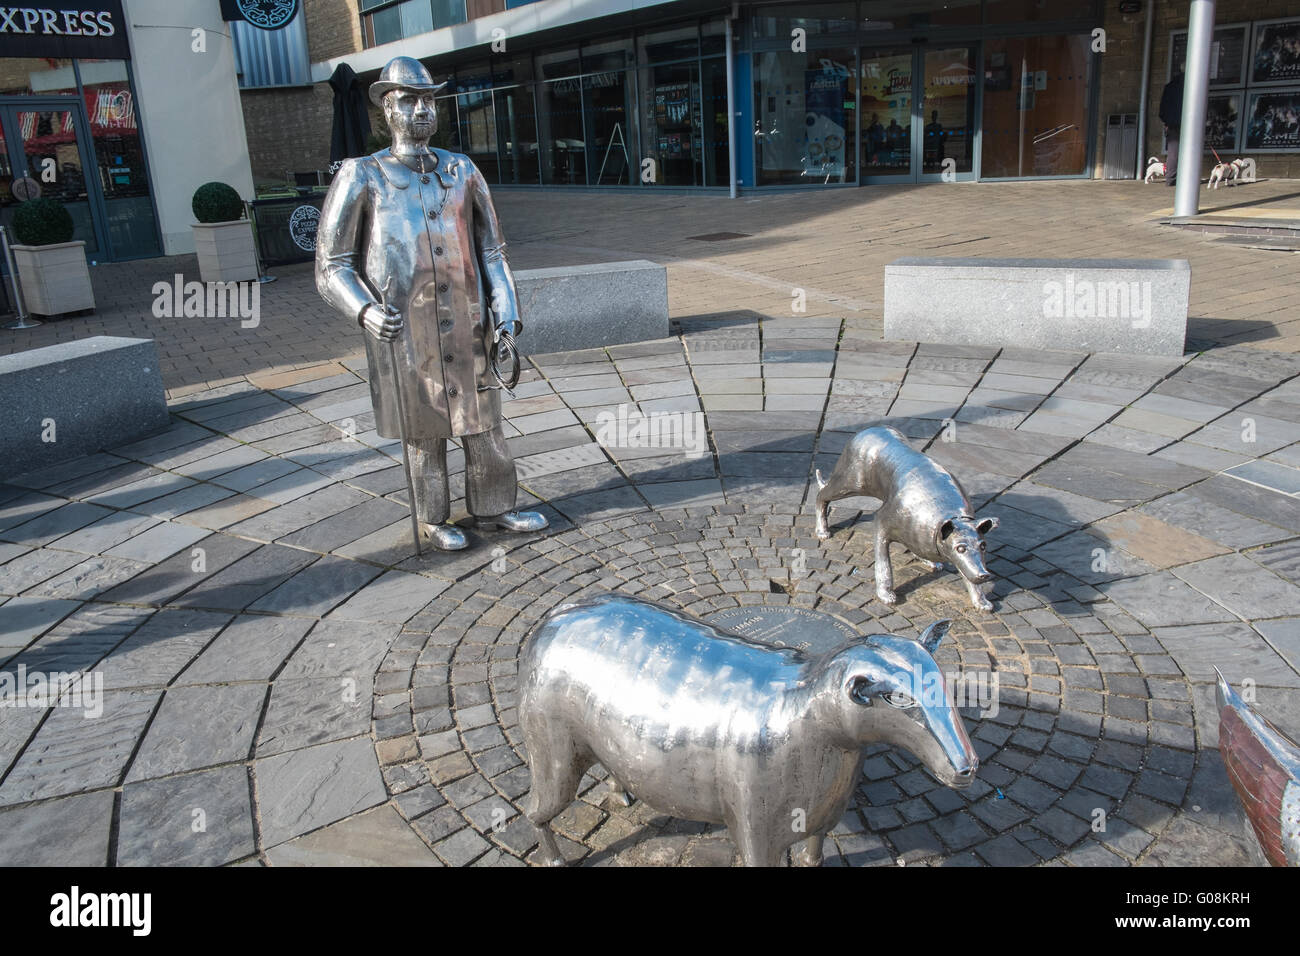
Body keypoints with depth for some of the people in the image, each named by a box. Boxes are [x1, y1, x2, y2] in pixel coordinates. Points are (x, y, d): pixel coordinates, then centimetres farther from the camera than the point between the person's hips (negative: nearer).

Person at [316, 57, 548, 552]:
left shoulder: (462, 172, 8)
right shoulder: (362, 178, -2)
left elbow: (491, 252, 11)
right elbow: (332, 266, -2)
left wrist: (506, 315, 1)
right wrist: (364, 310, -21)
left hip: (464, 327, 3)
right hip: (403, 333, -3)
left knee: (482, 421, 9)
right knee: (424, 431, 7)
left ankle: (492, 507, 26)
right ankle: (433, 518, 25)